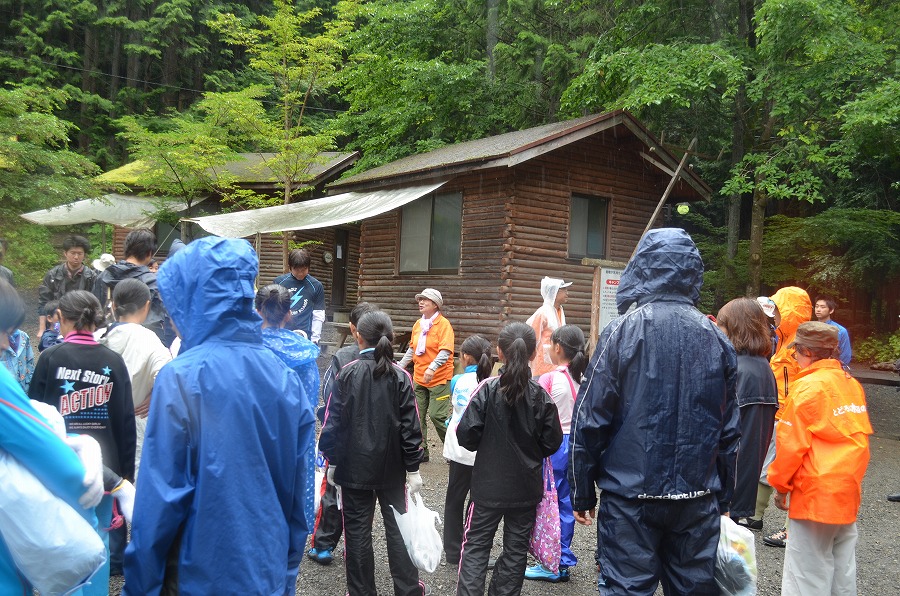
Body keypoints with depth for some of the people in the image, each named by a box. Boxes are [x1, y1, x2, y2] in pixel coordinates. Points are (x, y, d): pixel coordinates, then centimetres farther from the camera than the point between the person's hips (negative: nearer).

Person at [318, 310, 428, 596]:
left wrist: (332, 460, 5)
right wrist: (413, 468, 1)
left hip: (354, 467, -1)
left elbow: (333, 421, -5)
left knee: (357, 530, 9)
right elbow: (410, 426, -6)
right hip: (391, 467, 1)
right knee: (398, 527, 11)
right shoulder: (401, 377, -6)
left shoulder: (346, 374, -8)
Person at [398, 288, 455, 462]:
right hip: (419, 378, 7)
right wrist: (401, 365, 17)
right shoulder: (418, 324, 10)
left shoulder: (443, 324, -12)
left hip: (439, 379, -7)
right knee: (418, 415, 7)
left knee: (437, 416, -8)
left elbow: (446, 351, -22)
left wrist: (432, 368, -34)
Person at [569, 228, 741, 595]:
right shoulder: (715, 337, 3)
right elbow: (730, 429, 9)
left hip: (631, 496, -4)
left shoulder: (624, 329, -9)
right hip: (698, 500, 4)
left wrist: (582, 493, 1)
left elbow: (590, 419, -9)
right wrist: (723, 498, 20)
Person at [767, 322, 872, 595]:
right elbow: (859, 438, 14)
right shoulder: (853, 384, 7)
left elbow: (791, 444, -13)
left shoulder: (808, 386, -13)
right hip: (849, 492, 7)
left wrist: (780, 485, -1)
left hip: (815, 495, -7)